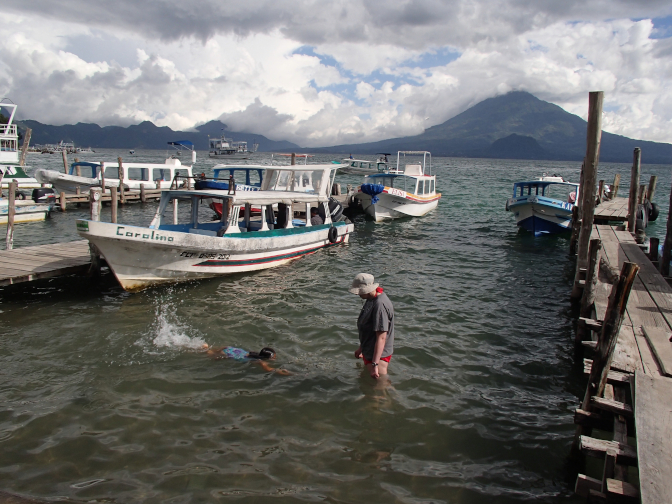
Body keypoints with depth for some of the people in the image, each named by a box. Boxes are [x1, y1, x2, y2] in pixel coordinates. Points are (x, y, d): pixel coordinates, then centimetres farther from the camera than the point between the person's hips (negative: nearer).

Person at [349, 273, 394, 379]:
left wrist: (375, 364, -32)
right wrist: (361, 348, 27)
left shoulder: (380, 305, -28)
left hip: (378, 355, -11)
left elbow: (381, 337, -31)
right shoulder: (372, 299, 4)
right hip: (369, 352, 11)